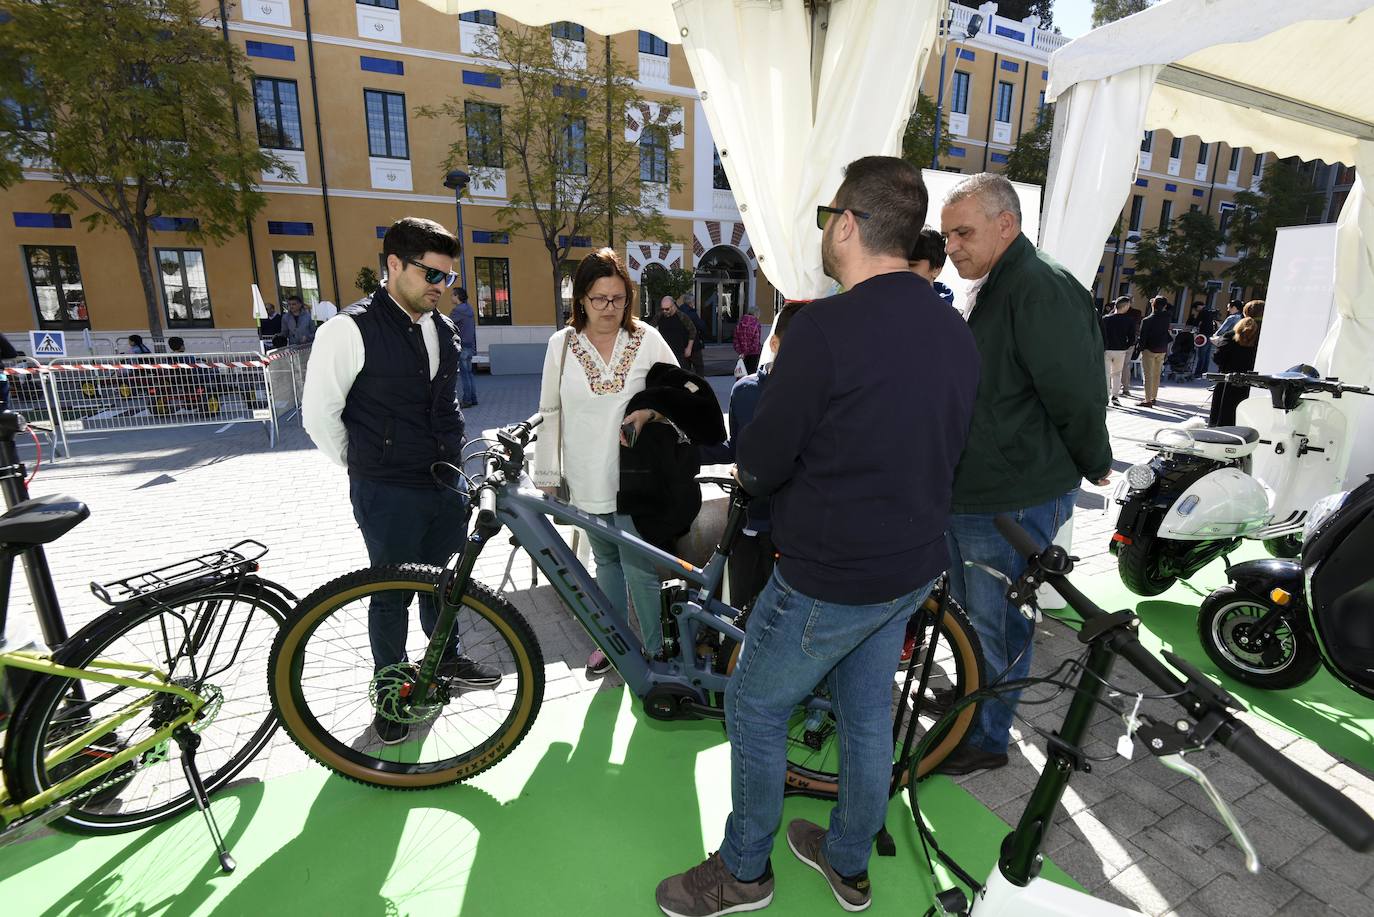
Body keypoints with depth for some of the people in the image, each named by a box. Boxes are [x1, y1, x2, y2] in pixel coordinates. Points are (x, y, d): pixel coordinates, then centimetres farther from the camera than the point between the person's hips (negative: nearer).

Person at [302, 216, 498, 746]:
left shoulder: (444, 330, 7)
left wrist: (452, 460, 15)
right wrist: (364, 468, 1)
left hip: (447, 483, 6)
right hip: (388, 494, -5)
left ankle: (447, 661, 42)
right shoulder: (350, 330, -13)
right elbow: (319, 413, -7)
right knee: (392, 593, 9)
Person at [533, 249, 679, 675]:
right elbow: (550, 412, 4)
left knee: (639, 568, -4)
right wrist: (547, 476, 3)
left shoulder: (647, 339, -4)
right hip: (587, 478, 3)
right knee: (606, 560, 19)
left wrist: (650, 412, -19)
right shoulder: (562, 343, 0)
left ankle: (655, 652, 16)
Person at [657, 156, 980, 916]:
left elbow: (761, 465, -20)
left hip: (829, 580, -8)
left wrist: (749, 470, 3)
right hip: (914, 567, 8)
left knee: (755, 709, 14)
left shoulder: (825, 326, -23)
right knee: (867, 714, 23)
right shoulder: (954, 331, 2)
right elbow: (943, 450, 11)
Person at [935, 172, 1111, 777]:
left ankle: (987, 739, 27)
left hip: (1014, 504, -10)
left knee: (997, 627, 7)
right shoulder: (992, 289, 14)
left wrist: (1094, 466, -6)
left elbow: (1078, 393, -20)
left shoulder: (1043, 288, -20)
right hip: (966, 494, 10)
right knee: (968, 613, 23)